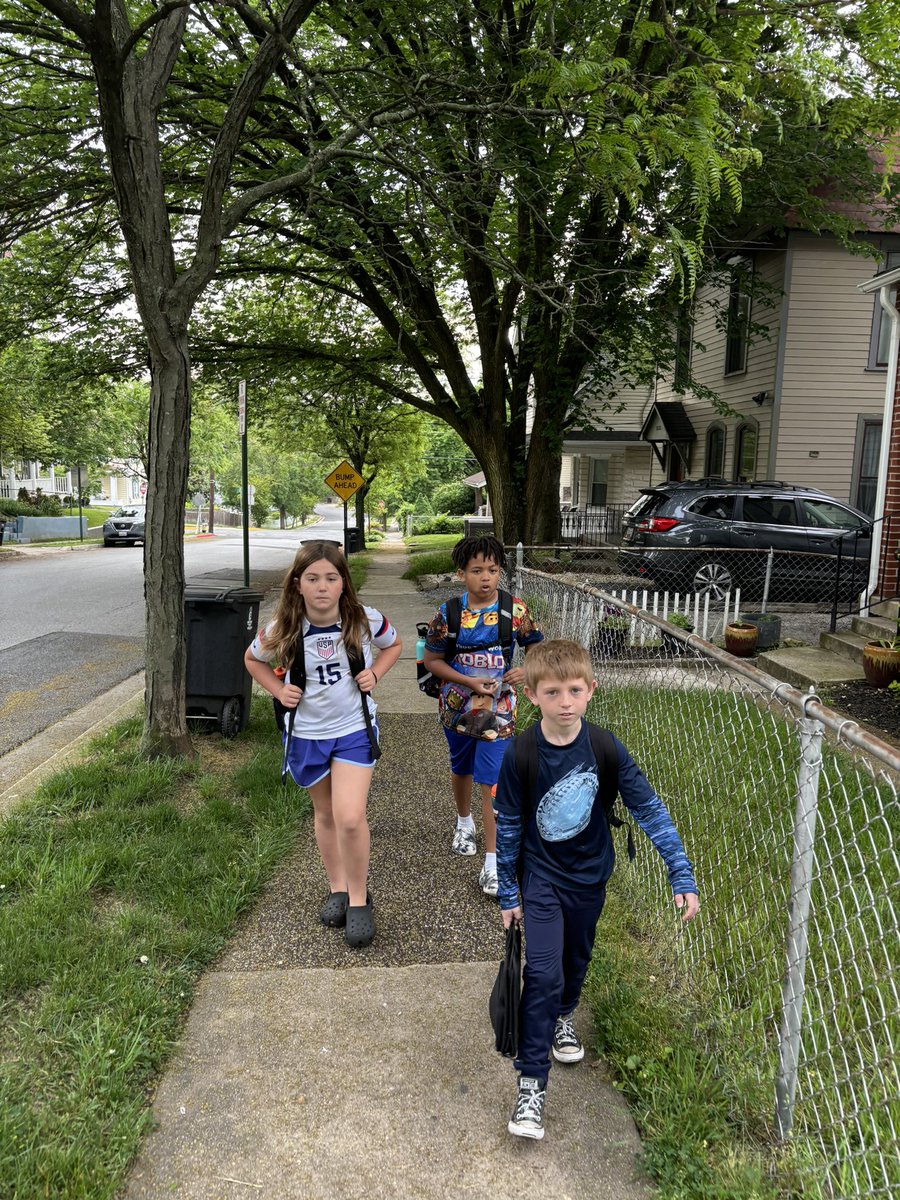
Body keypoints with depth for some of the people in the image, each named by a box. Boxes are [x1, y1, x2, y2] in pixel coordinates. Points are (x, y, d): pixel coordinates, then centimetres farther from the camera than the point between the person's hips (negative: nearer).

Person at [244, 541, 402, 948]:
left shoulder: (365, 620, -16)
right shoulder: (283, 630, -15)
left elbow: (393, 645, 7)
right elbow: (253, 658, 7)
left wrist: (374, 673, -11)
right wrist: (279, 690, -8)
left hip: (354, 730, -2)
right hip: (306, 733, 2)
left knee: (350, 817, -14)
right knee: (324, 813, 17)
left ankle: (358, 898, 9)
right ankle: (337, 889, 37)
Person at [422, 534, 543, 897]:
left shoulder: (515, 610, -10)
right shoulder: (448, 614, -9)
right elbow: (432, 660, -4)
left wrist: (526, 669, -19)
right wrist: (469, 682, -17)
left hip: (498, 710, -2)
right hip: (457, 707, 2)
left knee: (492, 783, -7)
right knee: (461, 770, 23)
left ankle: (492, 864, 2)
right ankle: (464, 823, 52)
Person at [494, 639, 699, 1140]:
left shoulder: (606, 750, -19)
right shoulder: (520, 755, -21)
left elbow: (650, 810, -11)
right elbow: (509, 826, -9)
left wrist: (683, 875, -13)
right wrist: (508, 892, -2)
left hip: (590, 874, 2)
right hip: (541, 876, -2)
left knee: (577, 958, 22)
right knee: (543, 973, -11)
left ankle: (563, 1017, 52)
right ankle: (531, 1084, 2)